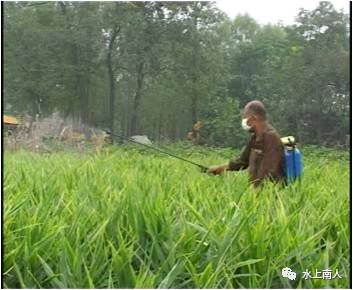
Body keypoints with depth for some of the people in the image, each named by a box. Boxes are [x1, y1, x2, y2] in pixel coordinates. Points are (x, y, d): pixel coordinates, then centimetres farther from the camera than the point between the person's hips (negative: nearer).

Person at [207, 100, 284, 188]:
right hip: (255, 186, 8)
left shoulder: (271, 137, -14)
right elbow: (242, 160, 21)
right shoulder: (255, 137, 13)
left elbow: (269, 171, -19)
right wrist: (220, 168, 16)